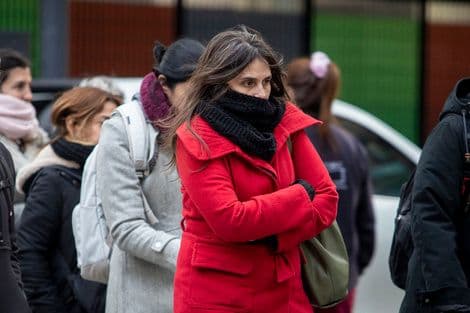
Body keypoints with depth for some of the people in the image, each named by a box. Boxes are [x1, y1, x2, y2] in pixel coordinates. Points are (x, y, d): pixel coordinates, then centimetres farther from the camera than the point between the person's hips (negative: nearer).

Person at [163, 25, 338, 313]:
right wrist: (299, 195, -9)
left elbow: (326, 199, 1)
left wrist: (275, 236, -14)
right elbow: (230, 220, -20)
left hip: (283, 289, 5)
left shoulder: (286, 122, 4)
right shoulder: (196, 139, -11)